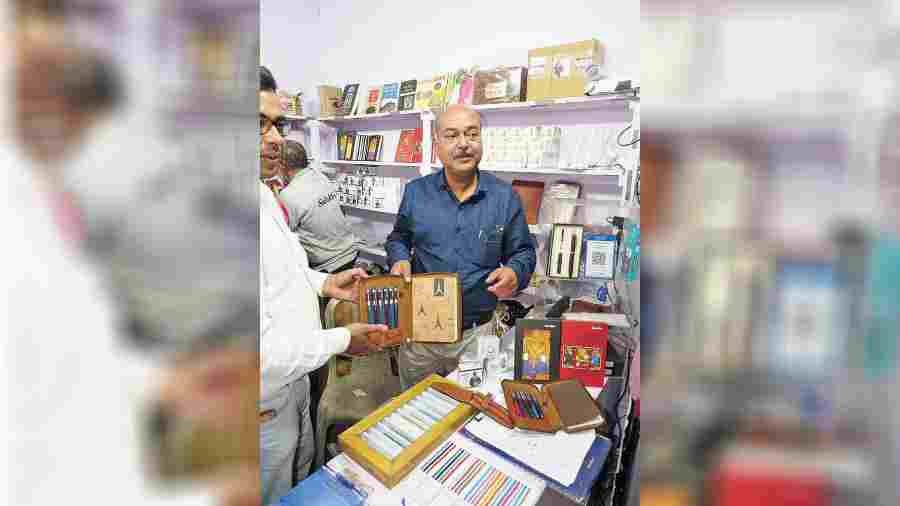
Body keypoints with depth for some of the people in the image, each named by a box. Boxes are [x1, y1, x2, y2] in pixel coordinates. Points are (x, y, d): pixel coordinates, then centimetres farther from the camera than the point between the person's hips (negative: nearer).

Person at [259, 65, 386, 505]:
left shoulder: (265, 194, 0)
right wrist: (342, 340, -20)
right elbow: (263, 357, -33)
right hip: (265, 405, -8)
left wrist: (322, 283, 3)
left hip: (295, 382, 8)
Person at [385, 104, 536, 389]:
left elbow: (523, 251, 2)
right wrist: (399, 260, -11)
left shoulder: (504, 196, -6)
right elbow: (398, 239, 11)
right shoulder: (416, 192, -3)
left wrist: (514, 272, -19)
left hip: (478, 332, -1)